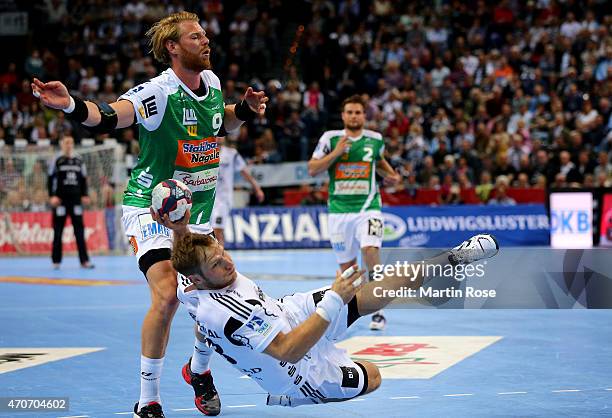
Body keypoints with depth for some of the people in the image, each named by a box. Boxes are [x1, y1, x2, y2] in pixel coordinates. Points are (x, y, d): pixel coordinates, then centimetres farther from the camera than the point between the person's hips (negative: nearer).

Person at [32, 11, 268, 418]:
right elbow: (109, 115, -39)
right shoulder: (159, 91, -21)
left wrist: (246, 109, 2)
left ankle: (199, 370, 38)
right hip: (152, 208, -7)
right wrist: (71, 105, -59)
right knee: (167, 295, -22)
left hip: (198, 212, 7)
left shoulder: (212, 81, 2)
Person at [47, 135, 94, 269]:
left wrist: (85, 195, 7)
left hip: (76, 199, 3)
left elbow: (83, 179, 16)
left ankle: (84, 260, -1)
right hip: (61, 199, -3)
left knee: (79, 229, 0)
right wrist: (52, 196, -9)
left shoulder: (79, 160, 11)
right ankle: (56, 261, 7)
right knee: (58, 230, 1)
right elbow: (50, 179, -1)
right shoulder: (57, 160, 0)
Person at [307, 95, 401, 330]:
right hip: (339, 211, 1)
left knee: (370, 251, -25)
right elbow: (312, 170, -4)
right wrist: (336, 152, -14)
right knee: (347, 266, 6)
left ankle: (378, 311, -18)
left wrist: (392, 175, 9)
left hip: (368, 208, -1)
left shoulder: (375, 139, 5)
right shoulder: (330, 138, 0)